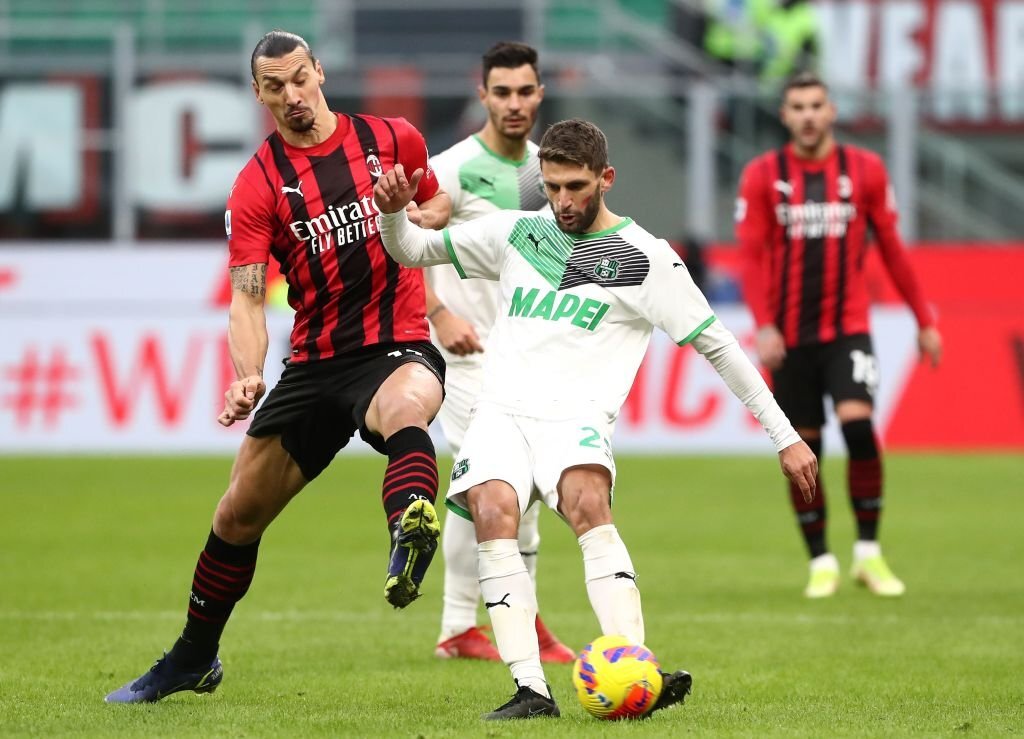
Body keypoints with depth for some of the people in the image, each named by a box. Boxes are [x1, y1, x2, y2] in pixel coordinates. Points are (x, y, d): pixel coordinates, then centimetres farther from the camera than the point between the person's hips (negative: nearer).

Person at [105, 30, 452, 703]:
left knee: (405, 408, -41)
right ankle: (194, 659, 27)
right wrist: (247, 376, -28)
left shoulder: (393, 139, 2)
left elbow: (440, 204, 21)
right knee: (240, 511, 6)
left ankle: (410, 544, -68)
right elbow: (248, 294, -10)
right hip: (314, 362, 2)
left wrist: (409, 219, -4)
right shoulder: (258, 185, -1)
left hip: (399, 349, -2)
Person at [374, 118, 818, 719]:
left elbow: (717, 346, 6)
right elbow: (412, 251, 24)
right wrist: (394, 212, 0)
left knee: (588, 504, -34)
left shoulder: (644, 258, 5)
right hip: (501, 413, 3)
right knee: (494, 513, -27)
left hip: (576, 418, -3)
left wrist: (786, 437, 5)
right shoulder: (516, 233, 17)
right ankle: (531, 689, -31)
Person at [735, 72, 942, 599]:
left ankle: (868, 552, -7)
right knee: (802, 449, 3)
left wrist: (925, 321, 8)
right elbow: (751, 255, -3)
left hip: (847, 327, -1)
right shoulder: (762, 176, 2)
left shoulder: (865, 170, 4)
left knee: (858, 425, -19)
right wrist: (764, 325, -16)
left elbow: (892, 250, 8)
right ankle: (820, 561, 15)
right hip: (790, 334, 1)